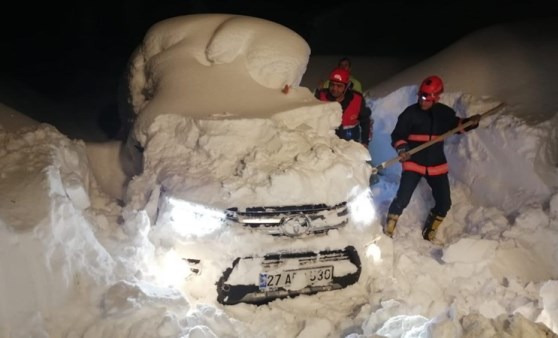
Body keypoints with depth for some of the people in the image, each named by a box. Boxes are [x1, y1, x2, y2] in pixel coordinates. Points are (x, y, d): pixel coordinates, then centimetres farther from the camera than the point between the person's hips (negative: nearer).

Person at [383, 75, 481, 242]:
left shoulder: (444, 112, 0)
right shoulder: (410, 112, -10)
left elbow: (456, 126, 17)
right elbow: (397, 135, -8)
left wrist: (470, 122, -2)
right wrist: (402, 148, -27)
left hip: (437, 164, 4)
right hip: (413, 163, -4)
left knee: (444, 203, 8)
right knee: (402, 199, -13)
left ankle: (429, 233, 30)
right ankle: (388, 230, 6)